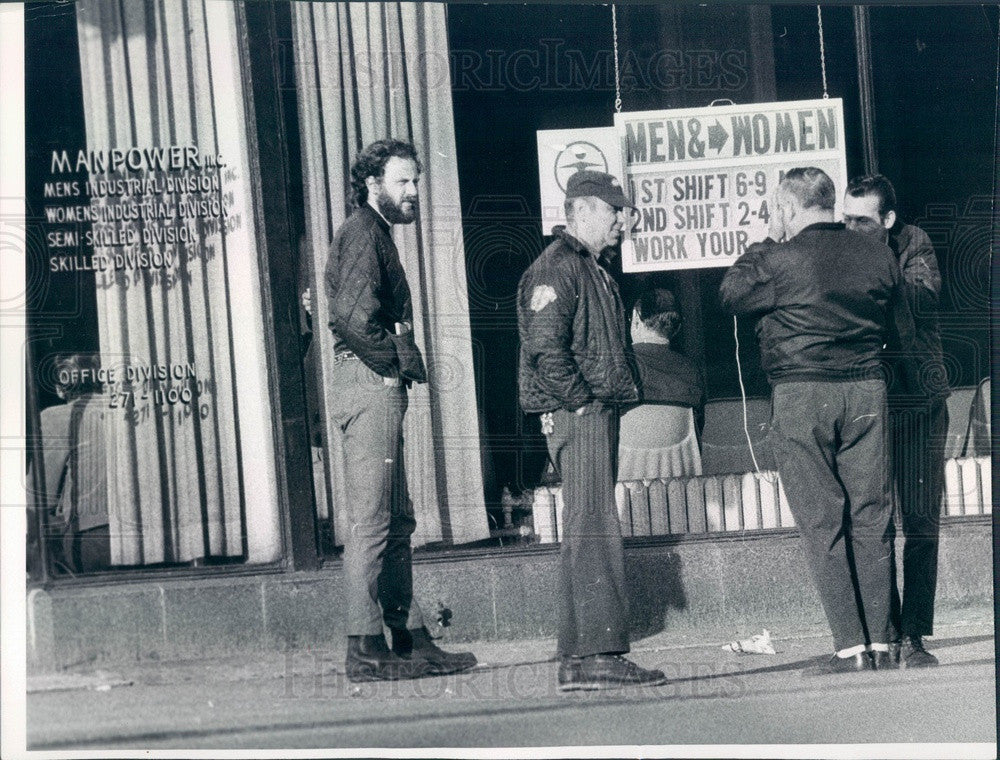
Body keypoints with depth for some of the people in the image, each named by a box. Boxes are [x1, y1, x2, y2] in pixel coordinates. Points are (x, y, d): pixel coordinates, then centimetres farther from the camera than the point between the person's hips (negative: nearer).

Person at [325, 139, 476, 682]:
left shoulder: (373, 234, 22)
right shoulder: (363, 233, -10)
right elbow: (356, 314, -23)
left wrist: (401, 361, 8)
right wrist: (397, 358, -12)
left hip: (380, 388, 11)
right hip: (371, 386, -11)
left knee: (396, 522, 12)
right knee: (371, 519, -10)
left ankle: (410, 639, 16)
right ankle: (366, 649, -9)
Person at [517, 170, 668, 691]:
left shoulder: (592, 270, 22)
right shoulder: (556, 268, -11)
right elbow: (545, 351, -20)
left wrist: (619, 395, 15)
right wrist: (584, 400, -17)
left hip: (596, 413, 11)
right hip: (578, 414, -11)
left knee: (590, 531, 10)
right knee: (592, 530, -13)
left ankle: (582, 655, 12)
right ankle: (593, 654, -16)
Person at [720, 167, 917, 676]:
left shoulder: (780, 260, -10)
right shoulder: (878, 256, 4)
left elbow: (730, 295, 8)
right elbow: (903, 334, 13)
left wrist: (769, 239, 12)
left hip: (801, 392, -4)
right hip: (866, 388, 4)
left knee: (821, 521, -1)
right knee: (871, 518, 8)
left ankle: (851, 649, -6)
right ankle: (879, 645, 8)